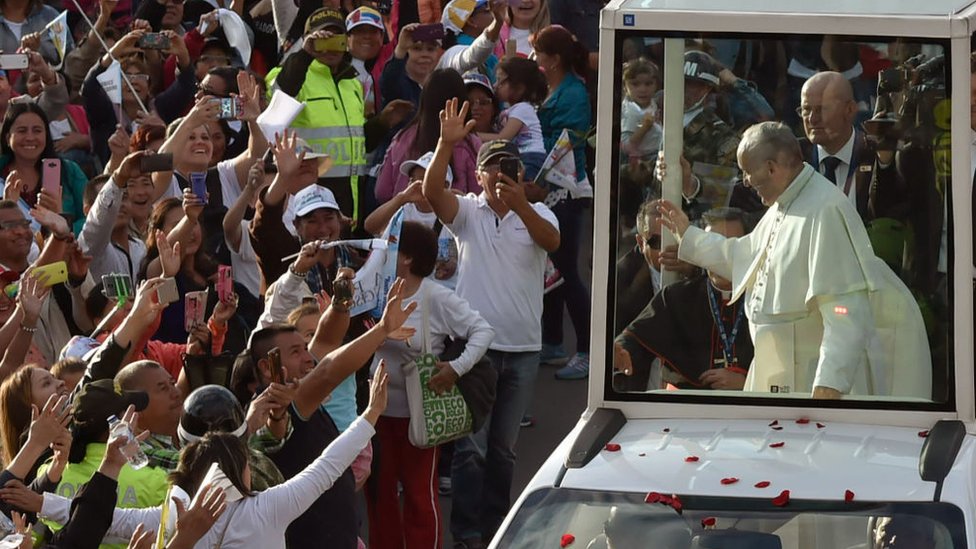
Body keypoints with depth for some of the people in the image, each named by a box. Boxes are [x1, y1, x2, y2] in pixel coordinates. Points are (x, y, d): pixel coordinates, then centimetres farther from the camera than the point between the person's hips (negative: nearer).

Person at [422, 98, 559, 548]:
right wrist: (447, 144, -33)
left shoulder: (537, 214, 4)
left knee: (504, 446, 12)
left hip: (523, 346, 2)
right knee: (472, 445, -6)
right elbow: (432, 191, -17)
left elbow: (552, 241, -18)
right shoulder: (467, 212, 1)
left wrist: (520, 206, -37)